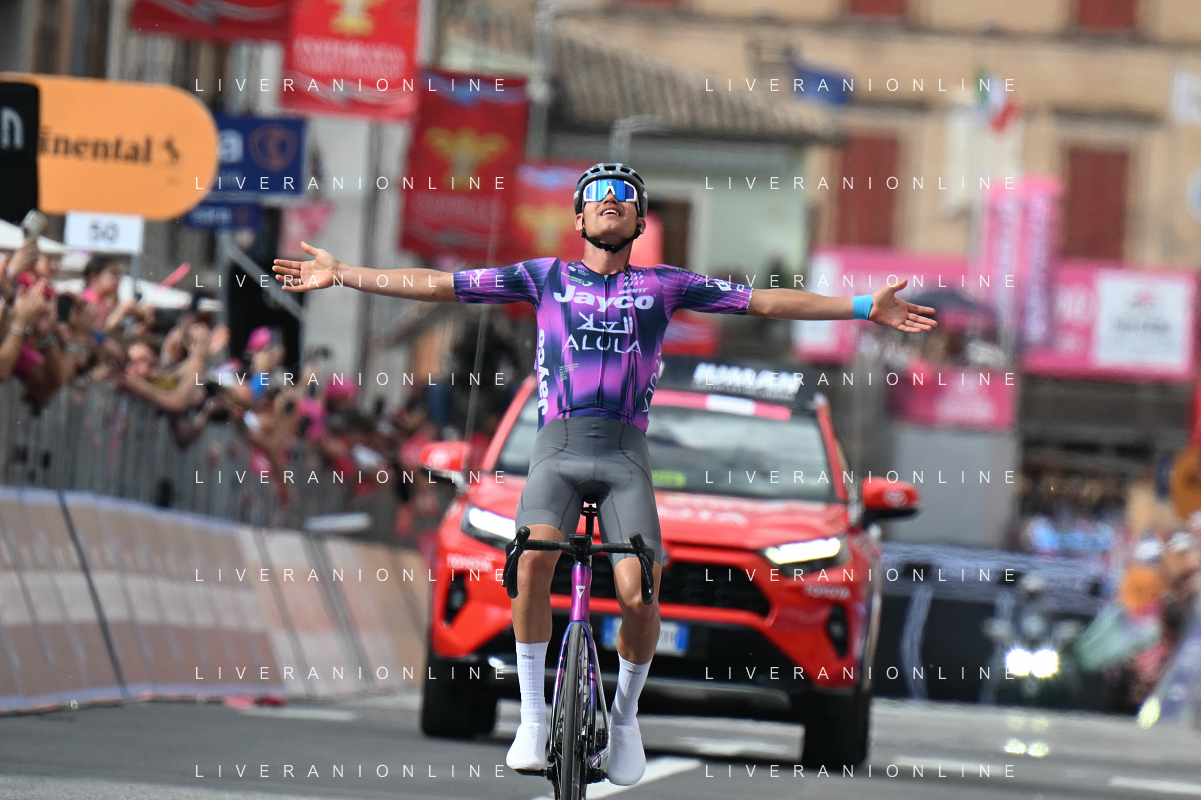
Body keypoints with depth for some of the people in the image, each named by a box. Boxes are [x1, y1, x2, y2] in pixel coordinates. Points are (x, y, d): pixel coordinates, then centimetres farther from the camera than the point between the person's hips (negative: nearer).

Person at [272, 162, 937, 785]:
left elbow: (764, 301, 14)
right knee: (534, 557, -29)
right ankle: (533, 715, -15)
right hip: (557, 448, 0)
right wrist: (339, 275, 11)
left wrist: (867, 308, 10)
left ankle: (625, 714, 10)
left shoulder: (662, 284, 14)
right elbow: (436, 286, 14)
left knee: (639, 595, -18)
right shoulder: (545, 277, 14)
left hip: (625, 455, 0)